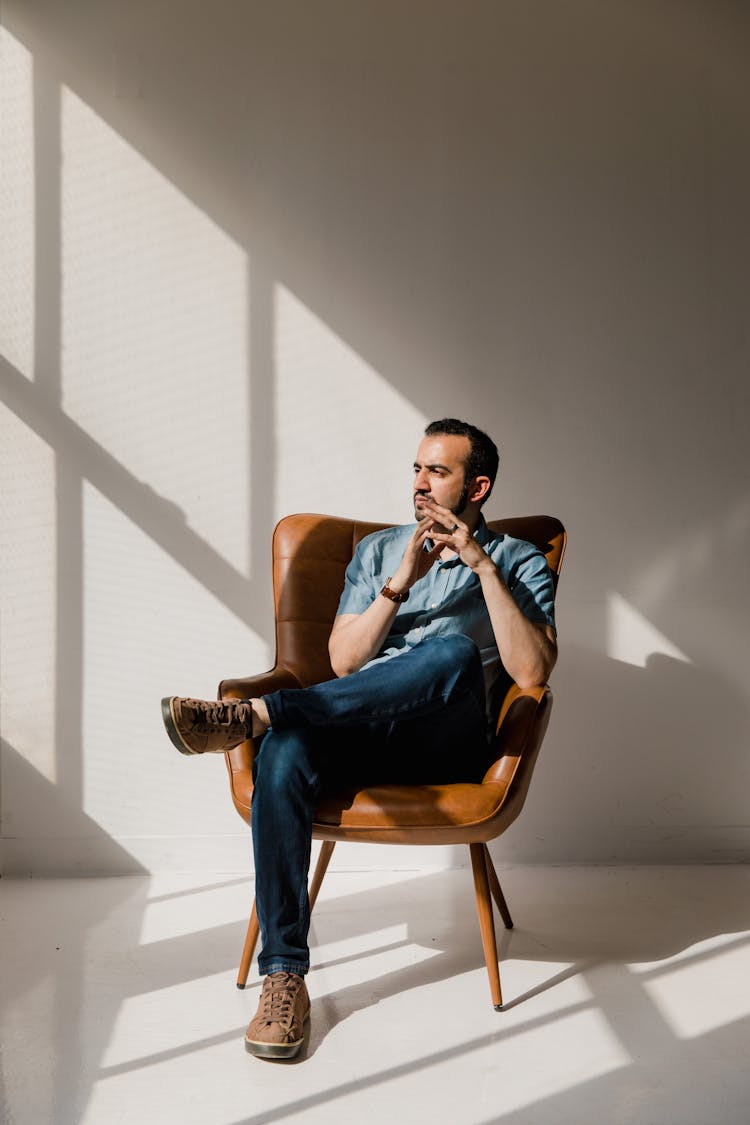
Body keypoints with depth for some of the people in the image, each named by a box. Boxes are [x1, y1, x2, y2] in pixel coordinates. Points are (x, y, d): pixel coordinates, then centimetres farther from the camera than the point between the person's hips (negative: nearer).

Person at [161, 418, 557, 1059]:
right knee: (285, 752, -32)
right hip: (363, 737, 3)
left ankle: (254, 715, -33)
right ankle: (284, 974, -26)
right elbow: (344, 661, 8)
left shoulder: (519, 562, 11)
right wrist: (399, 585, -6)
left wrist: (482, 565, -11)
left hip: (451, 746, -2)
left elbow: (532, 672, -7)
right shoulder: (378, 550, 20)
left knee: (455, 651, -36)